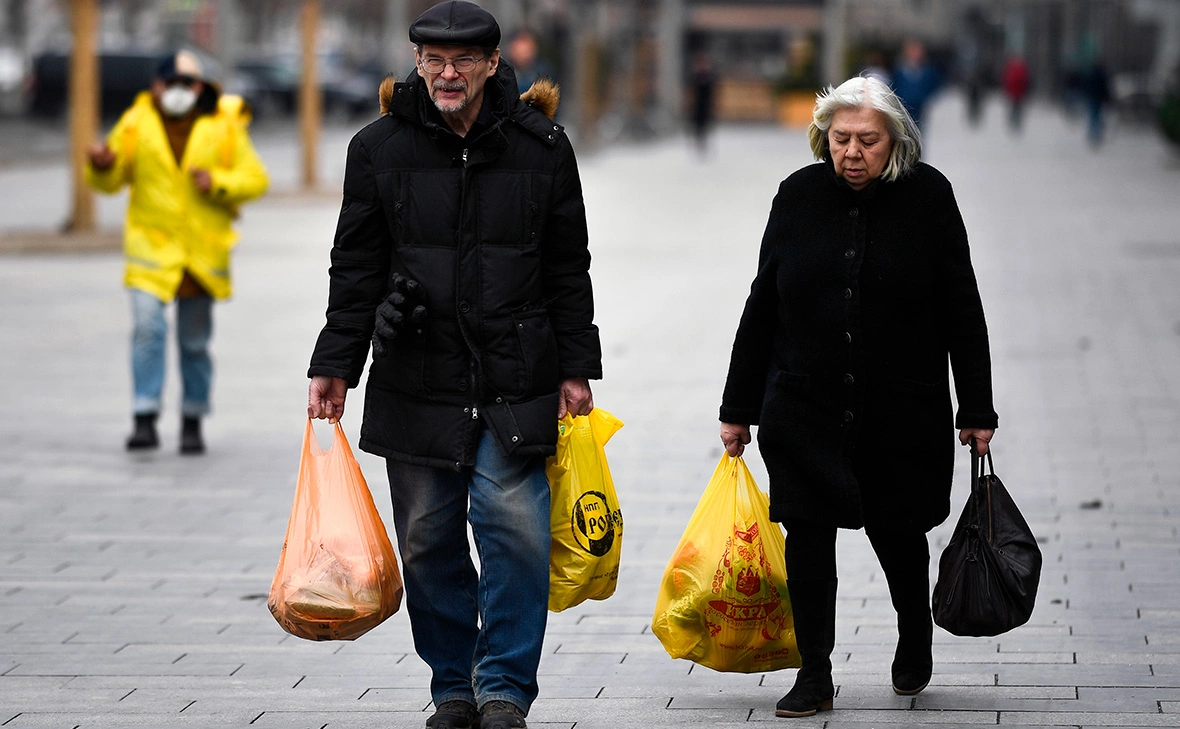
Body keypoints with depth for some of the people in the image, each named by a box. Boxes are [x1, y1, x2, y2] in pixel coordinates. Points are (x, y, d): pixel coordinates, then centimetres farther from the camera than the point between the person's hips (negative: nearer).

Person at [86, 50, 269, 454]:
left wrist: (217, 182, -15)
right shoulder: (137, 124, 3)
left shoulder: (224, 127, 3)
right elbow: (111, 180, 7)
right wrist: (101, 165, -15)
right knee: (147, 328, -18)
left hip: (203, 250, 1)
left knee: (195, 341, 9)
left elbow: (255, 178, 2)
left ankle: (193, 421, 22)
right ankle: (145, 420, -18)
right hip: (151, 244, -1)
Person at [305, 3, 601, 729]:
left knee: (515, 531, -9)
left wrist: (576, 368, 5)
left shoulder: (540, 146, 2)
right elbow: (355, 269, 7)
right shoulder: (380, 149, 3)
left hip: (516, 385, -1)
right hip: (416, 383, 1)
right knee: (428, 541, 6)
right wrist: (335, 367, 3)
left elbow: (569, 268, 7)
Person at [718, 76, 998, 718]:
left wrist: (977, 410, -1)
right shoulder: (799, 195, 1)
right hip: (805, 410, 1)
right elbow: (761, 308, 7)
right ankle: (814, 676, 8)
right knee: (808, 537, -3)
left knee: (898, 533, 9)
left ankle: (914, 643, 37)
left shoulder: (927, 196, -5)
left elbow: (962, 312, 0)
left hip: (905, 411, -1)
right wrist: (739, 409, 7)